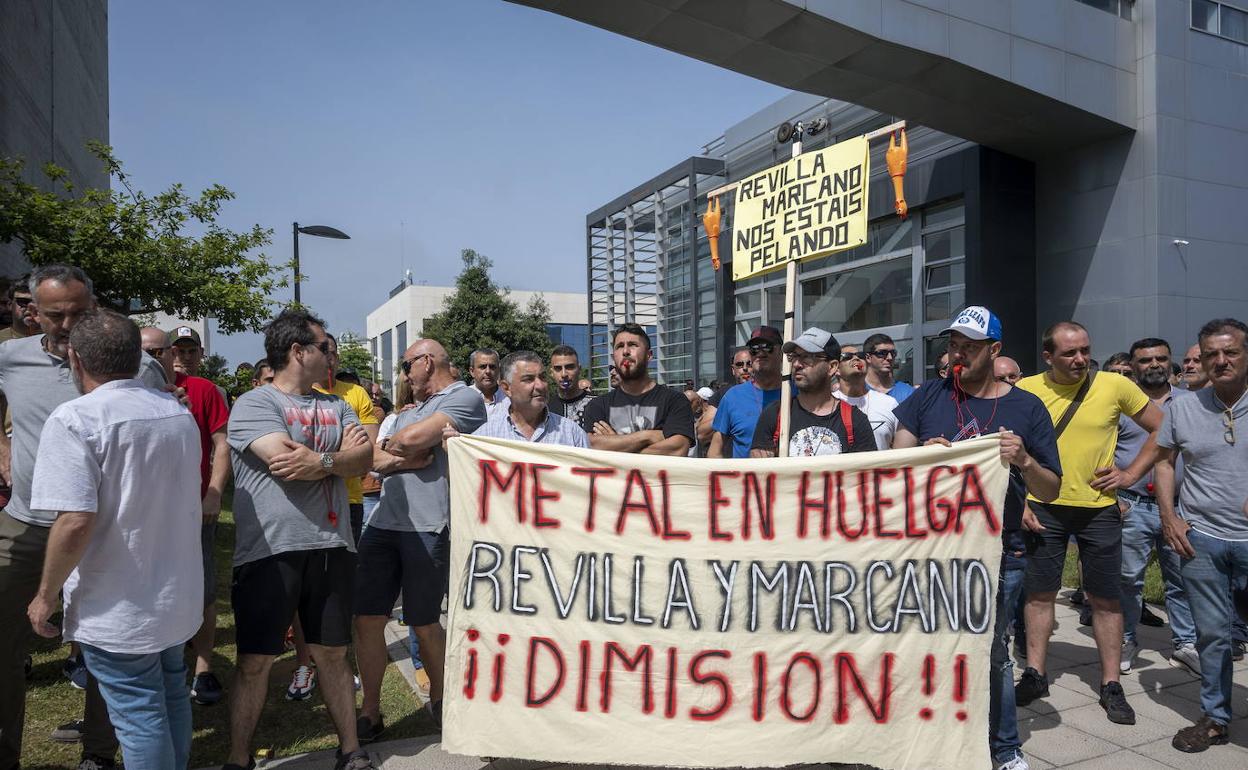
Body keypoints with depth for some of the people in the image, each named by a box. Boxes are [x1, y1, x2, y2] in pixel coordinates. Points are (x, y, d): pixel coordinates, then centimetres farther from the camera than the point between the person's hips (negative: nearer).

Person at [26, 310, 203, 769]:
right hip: (177, 596, 7)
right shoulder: (180, 413, 4)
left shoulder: (75, 419, -18)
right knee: (171, 698, 22)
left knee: (139, 717, 6)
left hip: (117, 610, -7)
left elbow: (75, 523, -25)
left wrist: (46, 596, -11)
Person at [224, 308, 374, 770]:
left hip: (332, 547, 5)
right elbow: (285, 461, -19)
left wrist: (318, 461, -16)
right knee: (254, 661, 6)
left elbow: (363, 460, 1)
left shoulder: (336, 406, 13)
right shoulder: (254, 404, -5)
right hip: (270, 550, -5)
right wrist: (339, 455, -5)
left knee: (333, 654, 14)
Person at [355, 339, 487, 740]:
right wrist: (405, 457, -10)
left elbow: (414, 438, -15)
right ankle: (370, 712, 21)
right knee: (367, 620, 6)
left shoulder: (466, 397, -4)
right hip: (384, 523, 7)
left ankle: (438, 700, 28)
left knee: (423, 624, 5)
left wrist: (393, 446, 6)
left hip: (429, 526, -7)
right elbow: (376, 460, 11)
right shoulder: (408, 413, 23)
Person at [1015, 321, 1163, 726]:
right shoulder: (1026, 390, -4)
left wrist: (1131, 473, -3)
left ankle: (1111, 686, 20)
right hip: (1042, 508, 0)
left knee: (1106, 598, 7)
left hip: (1098, 508, 0)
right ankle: (1034, 674, 20)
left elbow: (1161, 429, 6)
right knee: (1039, 592, 8)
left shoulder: (1115, 385, -5)